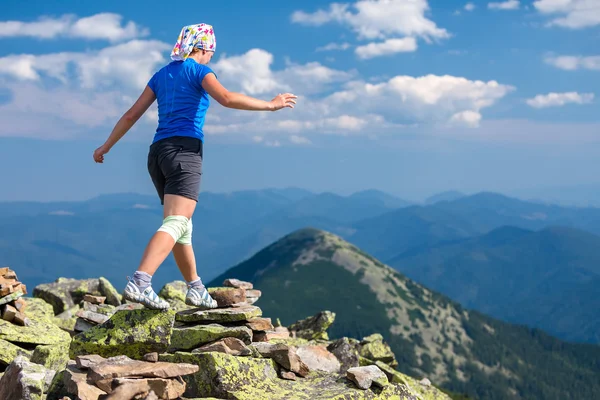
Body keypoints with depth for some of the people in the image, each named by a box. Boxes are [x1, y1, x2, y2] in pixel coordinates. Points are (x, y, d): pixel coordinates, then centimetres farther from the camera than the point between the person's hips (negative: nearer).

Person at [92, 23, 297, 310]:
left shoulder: (161, 75, 21)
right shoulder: (199, 71, 2)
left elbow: (131, 115, 21)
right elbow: (227, 98, -16)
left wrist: (106, 146, 29)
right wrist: (270, 105, -7)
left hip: (158, 152, 8)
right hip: (185, 150, -8)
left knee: (183, 226, 16)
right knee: (175, 224, -19)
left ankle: (195, 289, 23)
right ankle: (139, 283, -36)